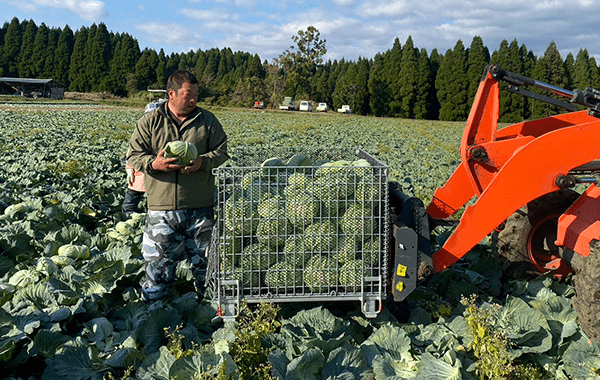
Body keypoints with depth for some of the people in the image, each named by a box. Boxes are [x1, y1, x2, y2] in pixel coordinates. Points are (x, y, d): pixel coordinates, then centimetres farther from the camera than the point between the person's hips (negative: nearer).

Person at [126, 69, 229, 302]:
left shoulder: (207, 120, 7)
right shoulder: (149, 122, 5)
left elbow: (222, 152, 8)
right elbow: (133, 156, 5)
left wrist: (203, 162, -12)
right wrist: (153, 163, -16)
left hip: (200, 207, 1)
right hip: (161, 207, -1)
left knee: (204, 258, 10)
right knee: (158, 258, 4)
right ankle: (151, 303, 23)